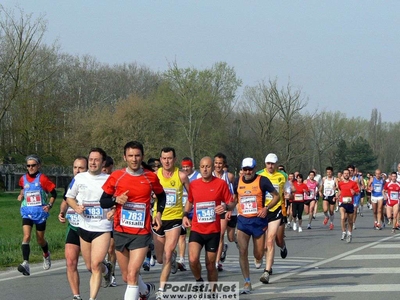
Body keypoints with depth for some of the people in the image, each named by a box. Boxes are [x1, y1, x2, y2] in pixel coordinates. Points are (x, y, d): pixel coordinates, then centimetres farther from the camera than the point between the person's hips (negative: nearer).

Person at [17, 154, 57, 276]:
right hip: (27, 212, 2)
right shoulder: (23, 179, 4)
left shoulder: (42, 179, -9)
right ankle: (26, 263, -28)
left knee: (40, 240, 11)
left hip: (40, 212, -2)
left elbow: (54, 193, -3)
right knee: (26, 236, -18)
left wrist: (49, 205, -15)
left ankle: (46, 255, 44)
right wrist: (21, 195, 9)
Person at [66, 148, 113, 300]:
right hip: (84, 227, 4)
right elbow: (69, 197, 13)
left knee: (95, 265, -16)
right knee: (90, 267, 14)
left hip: (103, 228, -4)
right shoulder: (79, 178, 2)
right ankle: (106, 269, 47)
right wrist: (76, 207, -7)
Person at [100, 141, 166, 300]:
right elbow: (103, 202, 3)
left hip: (142, 233, -2)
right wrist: (116, 200, -17)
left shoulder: (151, 177, -2)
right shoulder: (116, 176, -2)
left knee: (132, 274, -16)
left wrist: (158, 212, 2)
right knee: (127, 277, 14)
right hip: (121, 232, 2)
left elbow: (161, 196, 18)